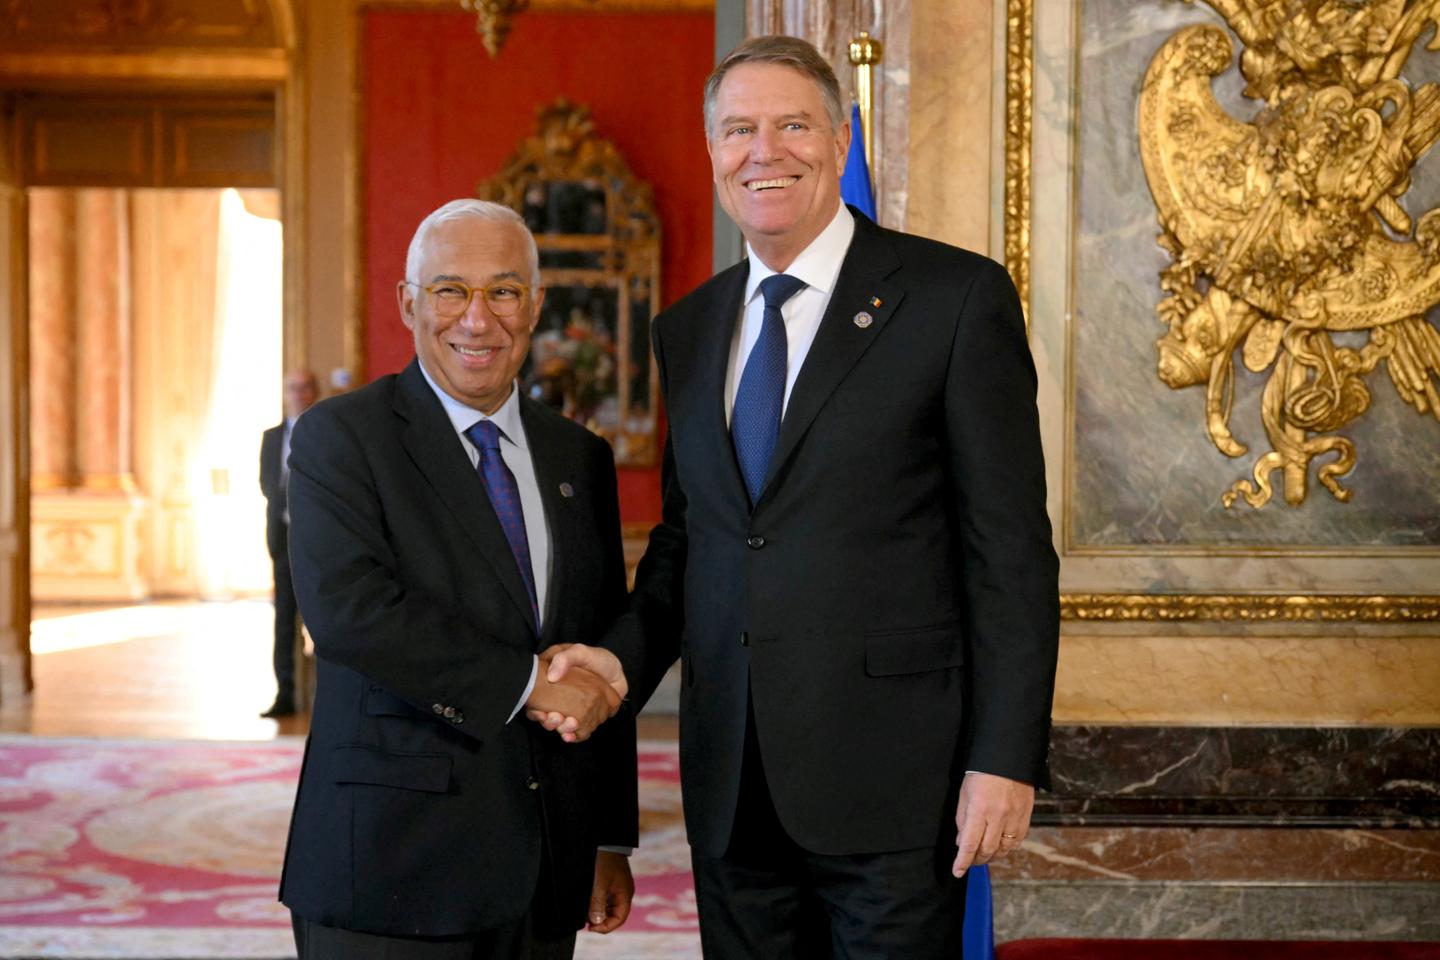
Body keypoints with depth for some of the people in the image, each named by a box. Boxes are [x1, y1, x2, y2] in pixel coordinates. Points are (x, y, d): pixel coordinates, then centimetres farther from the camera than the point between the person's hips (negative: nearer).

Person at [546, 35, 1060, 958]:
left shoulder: (958, 297, -5)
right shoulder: (688, 329, 13)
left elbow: (1011, 546, -8)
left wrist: (1005, 759, -13)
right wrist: (625, 656, -1)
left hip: (889, 778, -5)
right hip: (734, 787, 5)